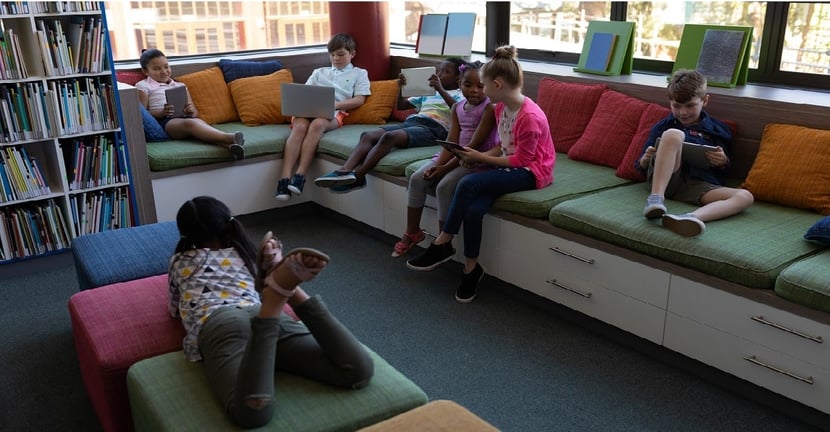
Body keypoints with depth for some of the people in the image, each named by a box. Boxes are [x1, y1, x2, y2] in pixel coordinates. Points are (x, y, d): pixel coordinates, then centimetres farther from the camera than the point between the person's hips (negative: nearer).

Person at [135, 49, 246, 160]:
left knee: (198, 122, -35)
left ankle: (229, 145, -62)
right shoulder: (143, 86, 18)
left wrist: (192, 111, -2)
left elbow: (196, 113, 23)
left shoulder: (180, 86, 30)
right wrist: (161, 113, -14)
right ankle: (229, 137, -59)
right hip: (165, 121, -4)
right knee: (189, 123, -38)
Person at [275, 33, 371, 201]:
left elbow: (359, 100, 8)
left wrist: (336, 104, -9)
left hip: (334, 113, -3)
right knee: (300, 126, -33)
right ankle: (285, 179, -43)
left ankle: (300, 176, -41)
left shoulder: (359, 73, 23)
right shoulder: (319, 72, 35)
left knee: (317, 124, -38)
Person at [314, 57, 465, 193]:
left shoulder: (459, 95, 14)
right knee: (368, 135, -19)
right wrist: (401, 86, 17)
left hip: (432, 128, -7)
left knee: (389, 136, -34)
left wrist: (441, 89, -17)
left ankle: (356, 176, -39)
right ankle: (344, 171, -38)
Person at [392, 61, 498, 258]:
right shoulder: (457, 107, 8)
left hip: (477, 160, -7)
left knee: (444, 186, -28)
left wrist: (446, 167, -20)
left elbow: (474, 145, -19)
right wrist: (437, 165, -18)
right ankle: (412, 232, 5)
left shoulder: (489, 108, -13)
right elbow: (451, 141, -1)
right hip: (455, 155, 7)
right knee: (417, 179, -9)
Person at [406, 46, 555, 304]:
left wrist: (481, 157, -15)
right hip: (510, 165, 7)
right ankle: (471, 268, -9)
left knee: (468, 184, -27)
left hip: (531, 172, -7)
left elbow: (521, 160, -19)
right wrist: (478, 156, -5)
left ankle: (442, 245, -11)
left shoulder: (530, 117, -23)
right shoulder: (501, 108, 4)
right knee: (474, 208, -23)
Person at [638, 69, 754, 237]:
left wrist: (723, 162, 0)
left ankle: (690, 217, -54)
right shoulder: (663, 127, 21)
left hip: (697, 184, 2)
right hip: (662, 179, -2)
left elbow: (724, 169, 25)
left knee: (745, 196, -26)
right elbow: (641, 166, 20)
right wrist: (646, 158, -5)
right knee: (673, 134, -26)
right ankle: (655, 198, -38)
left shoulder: (718, 130, 23)